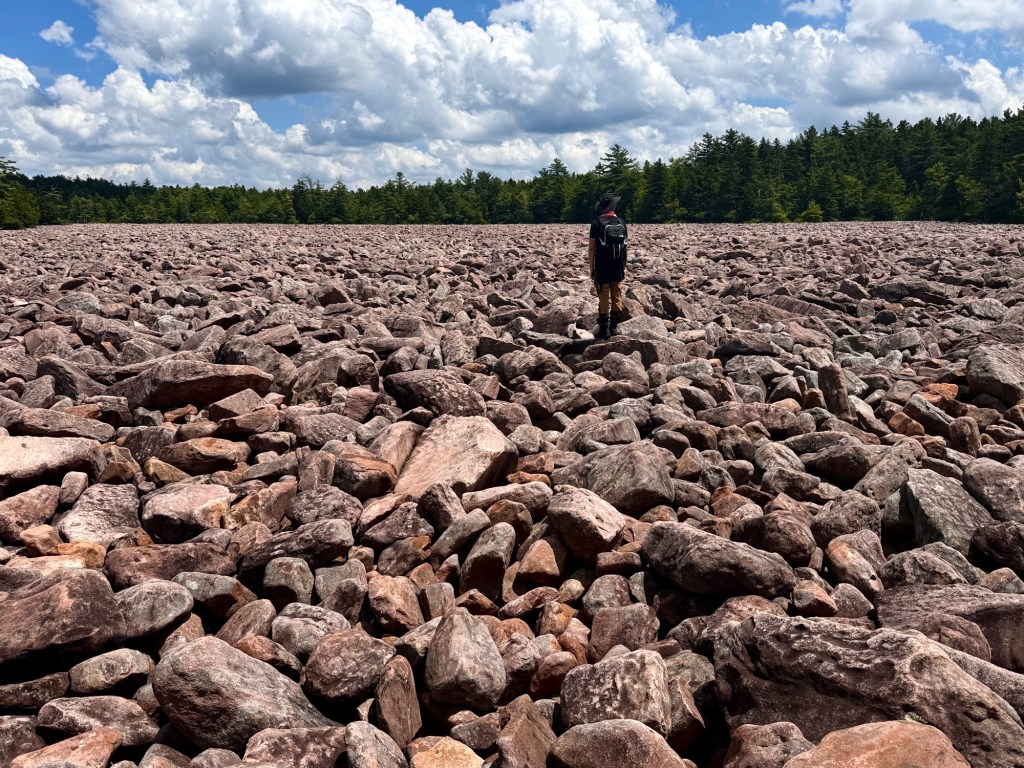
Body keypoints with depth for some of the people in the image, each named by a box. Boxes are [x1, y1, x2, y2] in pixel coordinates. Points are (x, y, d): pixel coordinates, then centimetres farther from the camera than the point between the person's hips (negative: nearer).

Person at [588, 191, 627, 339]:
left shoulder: (597, 223, -8)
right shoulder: (621, 222, 5)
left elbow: (592, 248, -8)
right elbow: (624, 245, 10)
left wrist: (591, 268, -1)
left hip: (602, 268, -4)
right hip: (618, 268, 4)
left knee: (604, 298, -1)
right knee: (617, 297, 10)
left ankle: (604, 328, 0)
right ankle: (613, 327, 12)